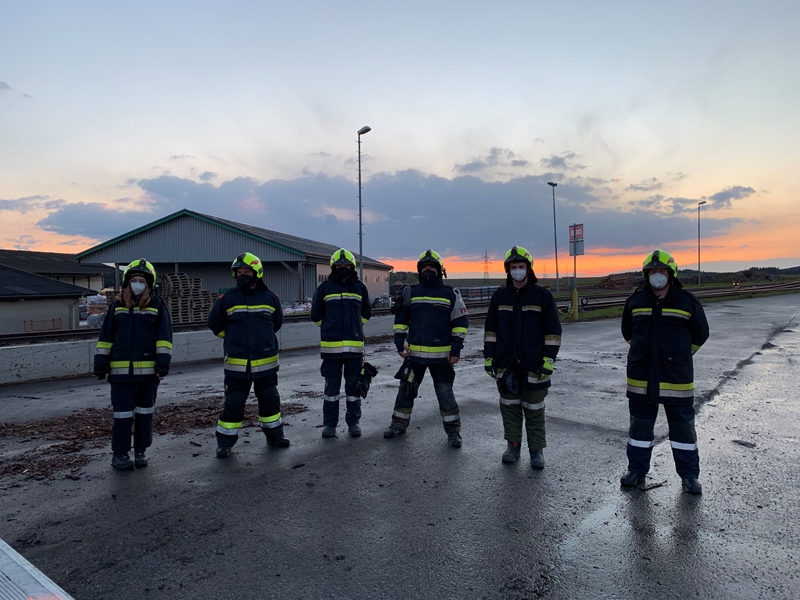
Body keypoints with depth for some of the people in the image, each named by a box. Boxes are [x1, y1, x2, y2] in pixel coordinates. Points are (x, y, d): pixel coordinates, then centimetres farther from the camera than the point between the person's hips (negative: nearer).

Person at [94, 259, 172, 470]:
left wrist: (163, 364, -10)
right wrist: (101, 364, 4)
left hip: (148, 370, -1)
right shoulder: (117, 306, 8)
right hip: (121, 371, 1)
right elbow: (105, 337, 10)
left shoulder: (157, 306, 2)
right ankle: (120, 454, 16)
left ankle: (140, 451, 23)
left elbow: (164, 337, -3)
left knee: (145, 413, 10)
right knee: (122, 414, 3)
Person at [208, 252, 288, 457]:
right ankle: (225, 442, 15)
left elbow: (277, 322, 18)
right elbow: (214, 323, 9)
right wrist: (233, 339, 10)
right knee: (233, 403, 2)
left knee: (270, 400, 13)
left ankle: (274, 434, 31)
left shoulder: (270, 297, 1)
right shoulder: (227, 298, -4)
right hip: (237, 363, -2)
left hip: (266, 361, 2)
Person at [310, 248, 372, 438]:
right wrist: (330, 328, 11)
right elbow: (316, 315, 10)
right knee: (331, 386, 6)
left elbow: (366, 312, 18)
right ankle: (329, 423, 16)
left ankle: (353, 422, 19)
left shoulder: (360, 288, 8)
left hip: (355, 345, 1)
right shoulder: (324, 288, 3)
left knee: (353, 386, 8)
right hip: (331, 346, -1)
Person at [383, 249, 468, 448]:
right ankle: (399, 425, 27)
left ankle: (453, 431, 17)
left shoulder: (451, 294, 0)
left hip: (441, 355, -2)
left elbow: (460, 322, 1)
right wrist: (399, 343, 1)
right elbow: (400, 319, 10)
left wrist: (456, 349, -6)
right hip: (414, 353, 2)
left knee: (445, 393, 4)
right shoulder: (409, 293, 5)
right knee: (406, 390, 10)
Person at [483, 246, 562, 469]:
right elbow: (490, 329, 9)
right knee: (509, 407, 12)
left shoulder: (542, 296, -4)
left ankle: (536, 450, 20)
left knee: (534, 410, 7)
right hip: (505, 364, 3)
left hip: (533, 365, -3)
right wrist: (488, 357, 5)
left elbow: (553, 331, -3)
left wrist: (548, 361, -8)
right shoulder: (499, 296, 5)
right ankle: (513, 445, 26)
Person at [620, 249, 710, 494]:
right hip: (641, 378, 2)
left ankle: (689, 475, 25)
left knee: (683, 427, 10)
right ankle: (636, 470, 26)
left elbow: (700, 333, 8)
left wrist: (679, 355, 11)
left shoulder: (686, 301, -5)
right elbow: (627, 331, 17)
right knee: (639, 425, 12)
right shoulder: (636, 300, 1)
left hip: (677, 379, -2)